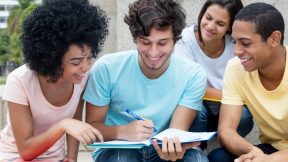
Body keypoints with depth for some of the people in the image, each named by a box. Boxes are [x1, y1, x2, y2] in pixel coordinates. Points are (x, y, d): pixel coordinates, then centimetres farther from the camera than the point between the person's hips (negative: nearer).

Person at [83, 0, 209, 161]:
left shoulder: (193, 76, -12)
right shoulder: (106, 68, -15)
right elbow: (92, 126, -9)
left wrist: (175, 147, -41)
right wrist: (123, 132, -31)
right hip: (117, 148, -1)